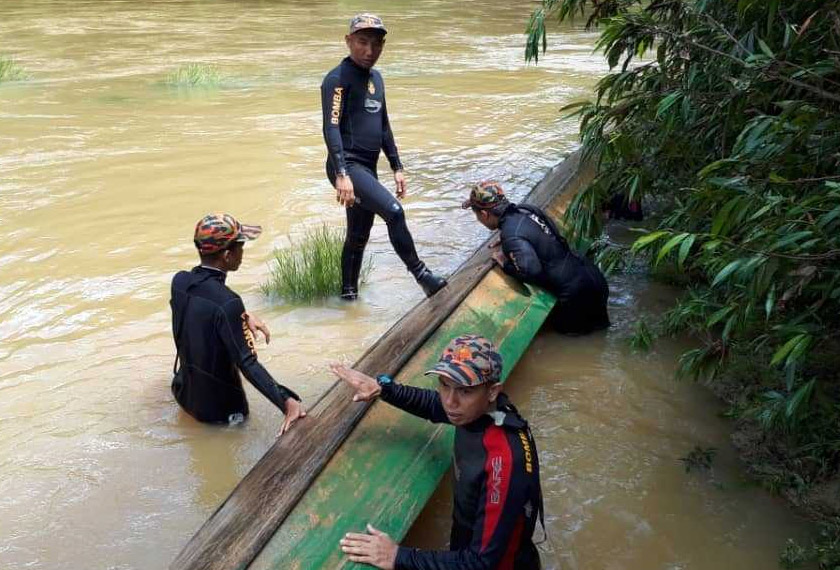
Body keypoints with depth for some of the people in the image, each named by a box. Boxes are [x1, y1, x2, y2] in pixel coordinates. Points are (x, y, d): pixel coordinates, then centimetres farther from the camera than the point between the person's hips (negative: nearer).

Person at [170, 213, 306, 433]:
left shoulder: (179, 281, -9)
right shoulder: (227, 303, -31)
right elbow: (247, 363, -32)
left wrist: (243, 317, 6)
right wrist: (287, 401, -35)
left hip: (184, 392, 6)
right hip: (217, 407, -6)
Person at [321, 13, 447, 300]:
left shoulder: (375, 78, 16)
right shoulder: (338, 79, -10)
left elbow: (383, 126, 22)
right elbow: (331, 128, -20)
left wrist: (396, 167, 19)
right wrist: (342, 175, -30)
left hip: (367, 168, 9)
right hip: (347, 166, -9)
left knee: (359, 235, 14)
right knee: (394, 211, -23)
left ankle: (348, 294, 27)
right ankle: (422, 276, -12)